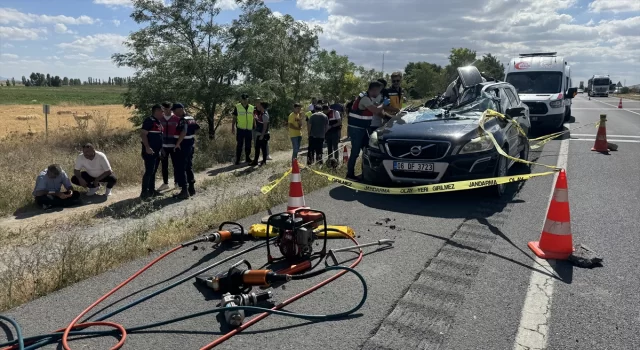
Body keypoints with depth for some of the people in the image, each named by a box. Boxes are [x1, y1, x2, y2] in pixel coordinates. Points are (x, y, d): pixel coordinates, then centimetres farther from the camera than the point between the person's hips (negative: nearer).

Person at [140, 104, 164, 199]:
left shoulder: (158, 122, 16)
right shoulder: (149, 120, -12)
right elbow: (143, 134, -18)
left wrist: (161, 148, 21)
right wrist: (147, 147, -26)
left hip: (156, 151, 9)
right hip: (149, 151, -9)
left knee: (153, 171, 13)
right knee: (149, 171, -10)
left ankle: (152, 190, 20)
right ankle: (144, 192, -7)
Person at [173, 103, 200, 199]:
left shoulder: (183, 120, -18)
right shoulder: (191, 118, 10)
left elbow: (184, 132, -33)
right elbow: (197, 128, 22)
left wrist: (178, 143, -28)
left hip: (183, 146, -10)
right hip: (191, 144, 10)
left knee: (181, 169, -4)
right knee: (189, 167, 18)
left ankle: (184, 191, -4)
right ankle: (191, 188, 24)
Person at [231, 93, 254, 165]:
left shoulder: (252, 108, 5)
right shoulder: (237, 107, -3)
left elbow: (254, 119, 13)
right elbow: (234, 118, 2)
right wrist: (233, 128, -3)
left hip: (249, 130, 3)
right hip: (240, 129, -3)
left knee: (248, 145, 12)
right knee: (239, 145, 0)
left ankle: (247, 158, 25)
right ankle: (237, 160, 6)